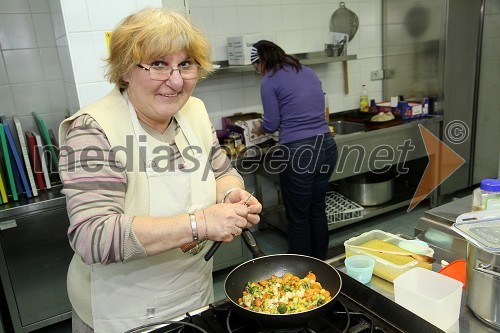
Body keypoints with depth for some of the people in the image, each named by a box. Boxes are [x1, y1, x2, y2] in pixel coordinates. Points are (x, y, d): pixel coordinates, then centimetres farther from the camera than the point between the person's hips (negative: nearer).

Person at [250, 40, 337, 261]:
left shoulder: (269, 81, -5)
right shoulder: (309, 72, 14)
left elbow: (272, 124, -4)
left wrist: (259, 127, 19)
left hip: (298, 152, -7)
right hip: (326, 145, 7)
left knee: (298, 217, 7)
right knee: (318, 210, 20)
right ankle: (320, 265, 34)